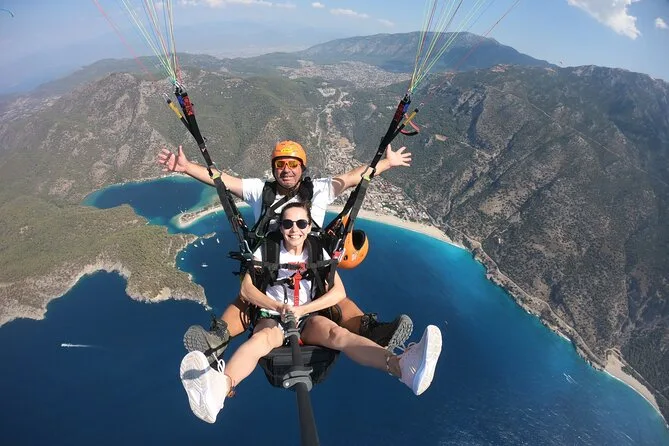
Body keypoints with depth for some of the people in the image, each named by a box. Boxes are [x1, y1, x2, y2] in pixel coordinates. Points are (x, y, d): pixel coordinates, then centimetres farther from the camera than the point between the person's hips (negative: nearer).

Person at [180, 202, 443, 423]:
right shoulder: (266, 251, 0)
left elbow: (339, 292, -6)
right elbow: (246, 289, -8)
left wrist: (301, 309, -17)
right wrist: (279, 307, -23)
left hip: (308, 318, 1)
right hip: (271, 317, 0)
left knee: (336, 333, -31)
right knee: (261, 338, -36)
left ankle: (401, 365, -56)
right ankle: (220, 388, -67)